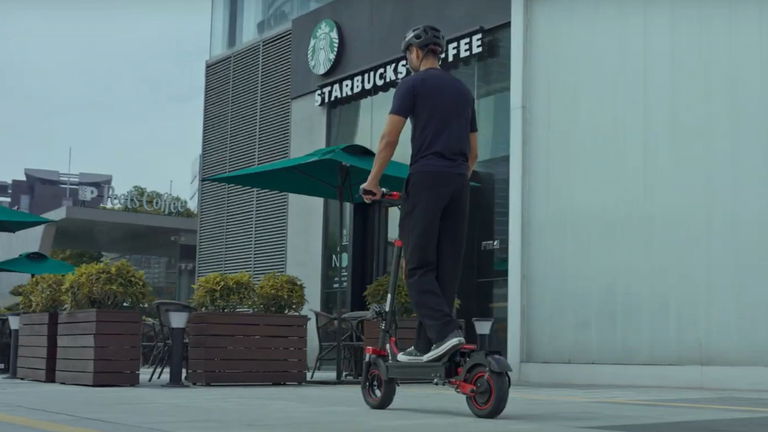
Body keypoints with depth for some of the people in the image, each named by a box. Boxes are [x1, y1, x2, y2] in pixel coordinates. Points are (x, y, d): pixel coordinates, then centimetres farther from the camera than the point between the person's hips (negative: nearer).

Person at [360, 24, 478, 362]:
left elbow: (389, 138, -5)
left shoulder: (413, 84, 1)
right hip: (459, 182, 6)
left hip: (426, 178, -6)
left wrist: (373, 181, 2)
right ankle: (426, 345, 6)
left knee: (419, 264, -6)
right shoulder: (463, 90, 21)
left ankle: (444, 331, -22)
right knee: (447, 266, 4)